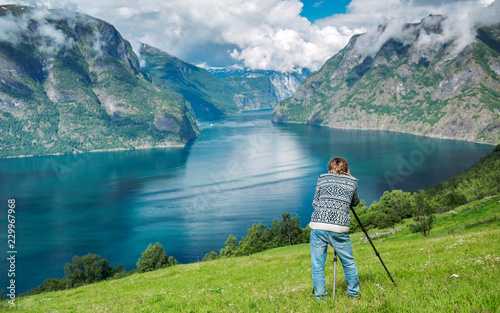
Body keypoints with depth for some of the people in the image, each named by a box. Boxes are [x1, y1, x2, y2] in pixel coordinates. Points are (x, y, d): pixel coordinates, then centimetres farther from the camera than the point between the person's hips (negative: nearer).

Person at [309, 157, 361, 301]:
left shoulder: (322, 178, 11)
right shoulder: (352, 182, 12)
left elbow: (315, 203, 13)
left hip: (318, 226, 0)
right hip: (340, 228, 0)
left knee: (317, 265, 7)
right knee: (348, 262, 16)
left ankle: (320, 296, 9)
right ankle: (354, 293, 27)